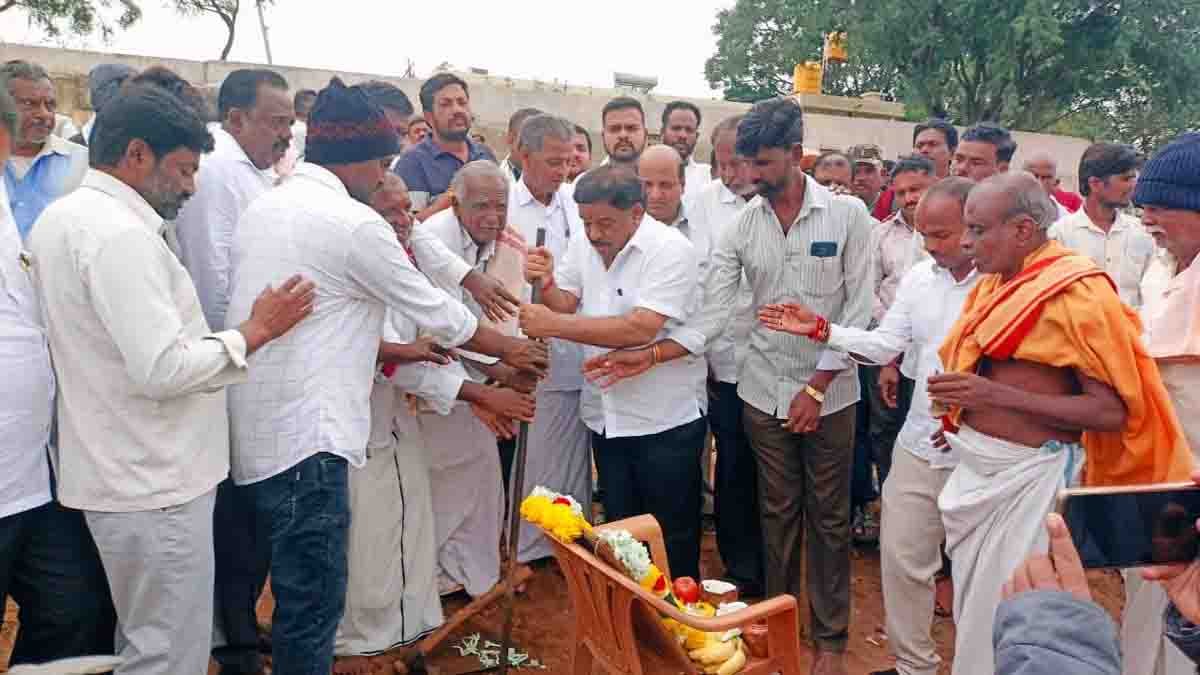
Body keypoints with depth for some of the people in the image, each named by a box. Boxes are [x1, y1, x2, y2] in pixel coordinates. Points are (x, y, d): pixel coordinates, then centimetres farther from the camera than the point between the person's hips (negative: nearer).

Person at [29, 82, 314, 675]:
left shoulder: (63, 216, 11)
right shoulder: (119, 234, -21)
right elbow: (163, 370, -27)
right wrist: (256, 330, -16)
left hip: (119, 472, 10)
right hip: (153, 485, -10)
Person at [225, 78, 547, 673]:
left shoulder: (262, 209, 13)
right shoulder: (354, 223, -13)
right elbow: (434, 310, -3)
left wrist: (394, 351, 20)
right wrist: (506, 347, 12)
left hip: (258, 434, 9)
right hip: (305, 439, -9)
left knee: (297, 594, 20)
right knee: (313, 605, 1)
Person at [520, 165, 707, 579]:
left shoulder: (670, 250, -18)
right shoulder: (583, 245, 3)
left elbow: (640, 329, -29)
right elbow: (565, 304, 8)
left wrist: (553, 325, -29)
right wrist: (545, 284, -14)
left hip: (664, 421, -6)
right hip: (607, 417, 6)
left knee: (673, 540, 9)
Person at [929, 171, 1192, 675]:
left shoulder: (1078, 293, -15)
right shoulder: (993, 284, 7)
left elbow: (1112, 412, -20)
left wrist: (995, 395, -25)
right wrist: (958, 404, 2)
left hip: (1027, 474, -7)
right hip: (975, 466, 7)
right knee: (972, 605, 19)